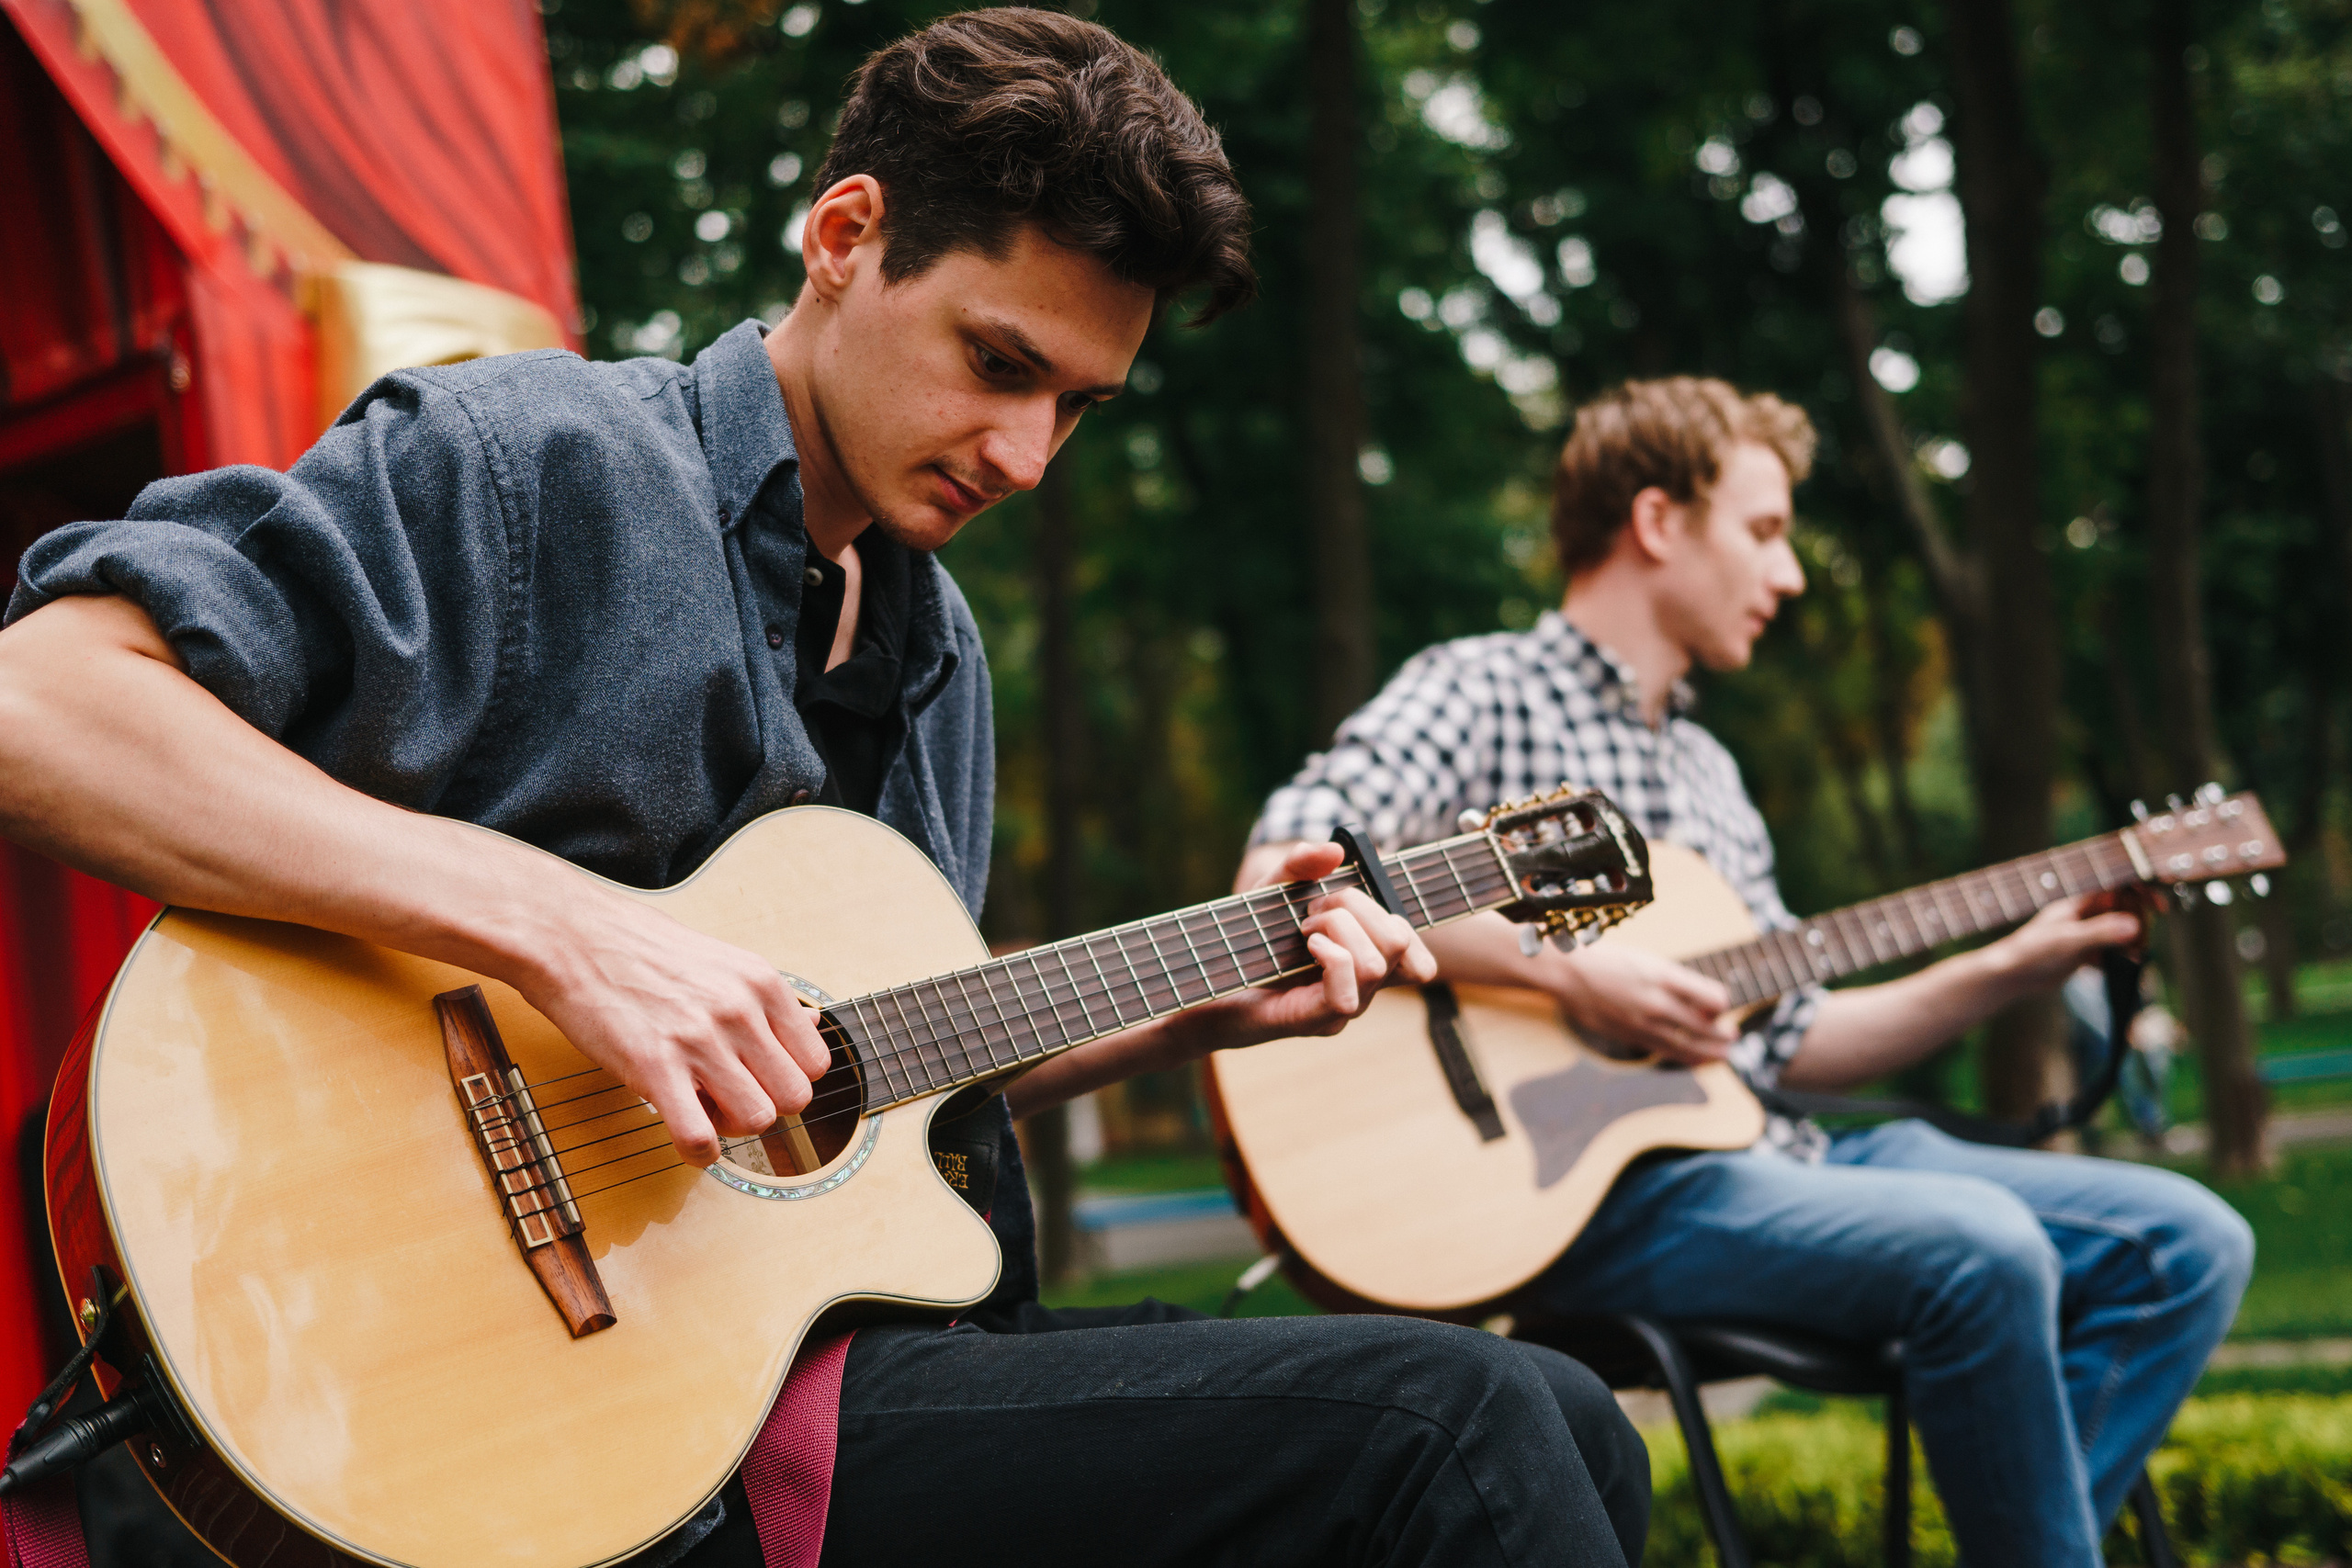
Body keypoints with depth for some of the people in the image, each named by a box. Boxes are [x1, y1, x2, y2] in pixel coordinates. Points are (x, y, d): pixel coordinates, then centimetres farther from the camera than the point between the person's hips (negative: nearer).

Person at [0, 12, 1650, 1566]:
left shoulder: (939, 642, 18)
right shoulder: (538, 463, -9)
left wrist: (1194, 1012, 10)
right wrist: (556, 920, -29)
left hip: (895, 1313, 8)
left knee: (1564, 1430, -1)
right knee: (1444, 1427, -19)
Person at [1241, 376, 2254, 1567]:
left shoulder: (1704, 769, 24)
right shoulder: (1479, 691, -2)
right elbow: (1285, 875, -20)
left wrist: (2012, 968, 12)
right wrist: (1565, 968, -22)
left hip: (1755, 1155, 9)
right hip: (1586, 1184, -8)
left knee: (2188, 1244, -3)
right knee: (1982, 1251, -31)